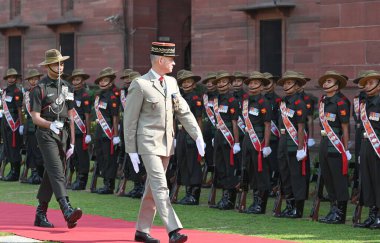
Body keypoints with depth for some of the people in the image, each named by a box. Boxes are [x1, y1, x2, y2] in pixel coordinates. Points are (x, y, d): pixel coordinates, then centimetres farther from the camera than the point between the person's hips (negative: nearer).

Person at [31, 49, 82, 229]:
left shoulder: (67, 87, 14)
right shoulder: (40, 88, -5)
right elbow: (35, 117, -8)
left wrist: (72, 142, 14)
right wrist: (50, 125, -27)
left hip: (62, 134, 6)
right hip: (46, 134, -6)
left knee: (50, 174, 10)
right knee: (57, 172, -19)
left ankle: (40, 214, 19)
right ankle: (67, 211, -32)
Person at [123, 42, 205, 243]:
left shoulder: (172, 83, 11)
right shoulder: (140, 85, -10)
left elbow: (184, 112, 10)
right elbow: (130, 120, -8)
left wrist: (197, 135, -3)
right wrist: (131, 150, -9)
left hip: (166, 143, 7)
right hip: (148, 143, -7)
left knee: (152, 188, 11)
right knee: (160, 186, -14)